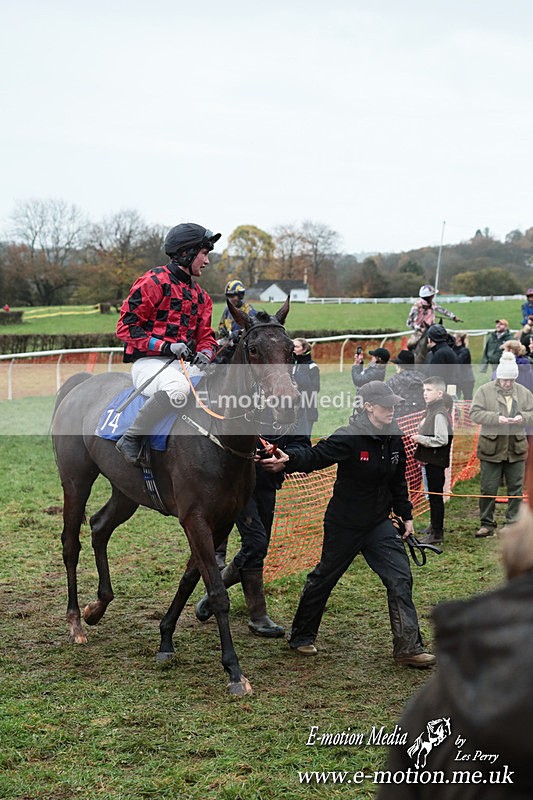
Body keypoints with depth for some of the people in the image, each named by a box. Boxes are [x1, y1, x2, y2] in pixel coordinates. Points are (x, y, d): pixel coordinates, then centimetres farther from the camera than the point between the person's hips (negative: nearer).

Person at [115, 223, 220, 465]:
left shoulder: (200, 296, 20)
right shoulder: (154, 282, -5)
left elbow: (205, 336, 24)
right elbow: (126, 326, -9)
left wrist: (205, 353, -3)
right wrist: (165, 346, -19)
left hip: (183, 364, 8)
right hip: (148, 362, -8)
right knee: (178, 388, -39)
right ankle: (131, 439, -25)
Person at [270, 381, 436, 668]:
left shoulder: (395, 438, 1)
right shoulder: (349, 437, -21)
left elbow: (399, 481, 13)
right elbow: (316, 456, -31)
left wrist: (406, 515, 14)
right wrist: (289, 460, -51)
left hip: (379, 523, 6)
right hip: (344, 525, -6)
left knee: (400, 577, -5)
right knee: (324, 577, 10)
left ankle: (408, 647, 0)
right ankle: (301, 636, 30)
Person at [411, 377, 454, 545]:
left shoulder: (440, 414, -18)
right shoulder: (430, 411, 12)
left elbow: (442, 440, -24)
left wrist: (421, 439, -18)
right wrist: (419, 438, 7)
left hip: (436, 461, -10)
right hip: (430, 460, 10)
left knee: (435, 496, -4)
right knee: (432, 495, 18)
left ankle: (437, 533, 2)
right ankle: (434, 527, 29)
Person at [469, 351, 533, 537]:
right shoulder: (485, 391, -4)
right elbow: (475, 414, -9)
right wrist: (496, 418, -22)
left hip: (516, 449, 3)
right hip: (491, 449, -3)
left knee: (516, 488, 8)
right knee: (488, 488, 3)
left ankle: (513, 523, 20)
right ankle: (487, 524, 14)